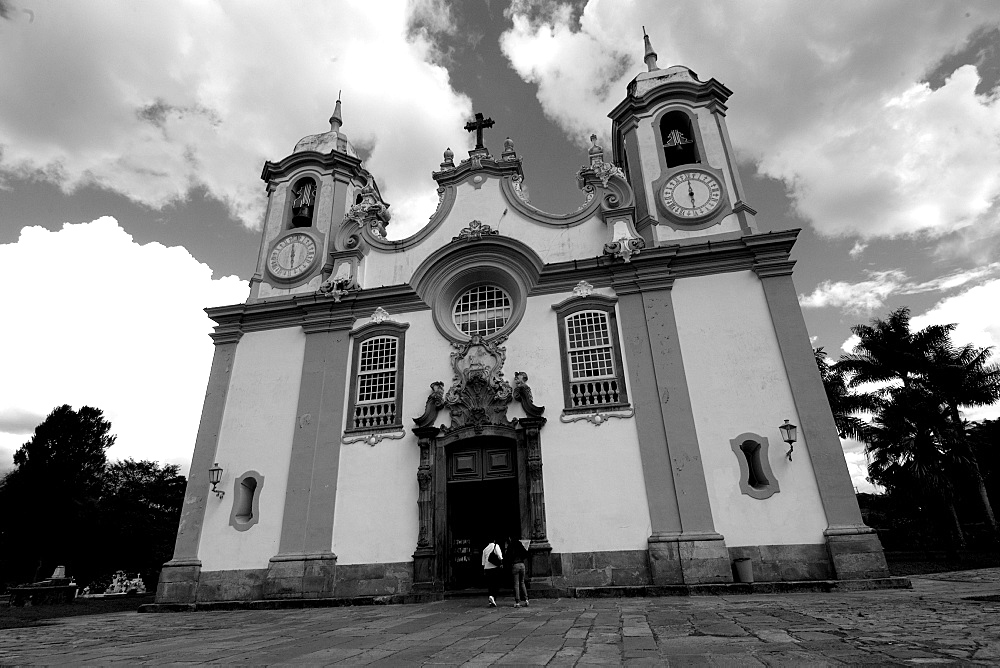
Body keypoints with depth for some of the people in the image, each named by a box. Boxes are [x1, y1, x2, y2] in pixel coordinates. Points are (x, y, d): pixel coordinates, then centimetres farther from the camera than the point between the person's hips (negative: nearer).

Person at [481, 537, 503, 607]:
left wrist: (484, 571, 18)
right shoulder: (496, 546, 2)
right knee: (496, 584, 0)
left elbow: (483, 562, 15)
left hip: (487, 568, 4)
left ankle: (491, 602, 7)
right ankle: (493, 597, -21)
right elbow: (500, 556, -12)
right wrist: (501, 563, -7)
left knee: (490, 585, 9)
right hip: (495, 567, -4)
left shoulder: (485, 549, 15)